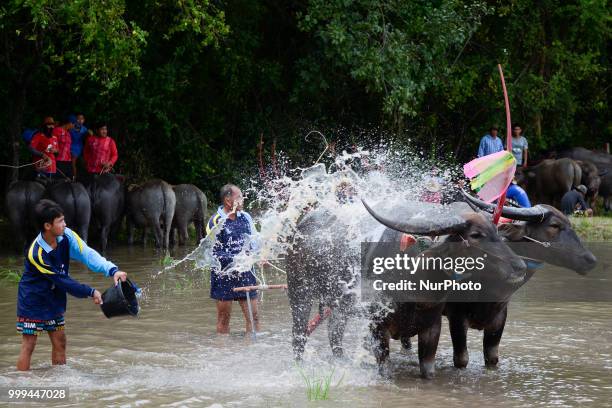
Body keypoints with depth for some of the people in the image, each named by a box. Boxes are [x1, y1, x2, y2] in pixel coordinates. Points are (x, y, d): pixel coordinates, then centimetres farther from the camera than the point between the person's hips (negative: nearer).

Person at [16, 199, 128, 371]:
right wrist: (91, 292, -21)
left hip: (53, 298, 7)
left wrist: (112, 270, -35)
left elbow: (87, 254, -20)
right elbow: (62, 280, -24)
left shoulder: (66, 236, -13)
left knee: (59, 342, 11)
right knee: (28, 345, -5)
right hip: (32, 300, -7)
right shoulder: (36, 254, -30)